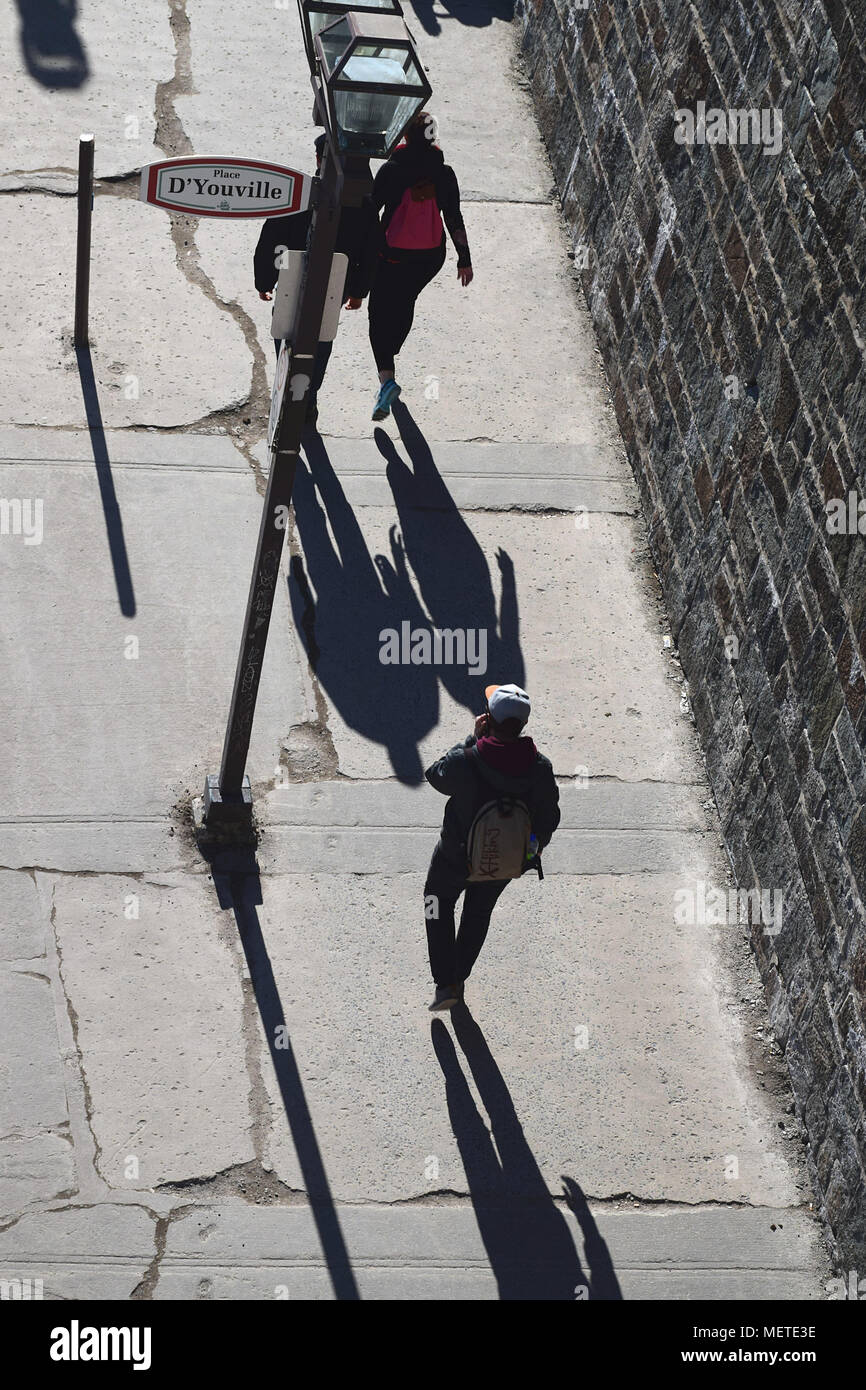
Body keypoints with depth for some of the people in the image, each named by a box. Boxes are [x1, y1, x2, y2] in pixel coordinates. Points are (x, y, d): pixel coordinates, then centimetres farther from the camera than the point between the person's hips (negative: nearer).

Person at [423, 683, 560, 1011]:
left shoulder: (463, 762, -34)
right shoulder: (540, 769, -24)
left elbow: (436, 776, -10)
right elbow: (548, 818, -9)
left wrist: (473, 739, -9)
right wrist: (537, 846, 12)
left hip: (457, 855, -3)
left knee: (439, 902, 26)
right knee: (479, 911, 30)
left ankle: (445, 984, 20)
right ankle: (460, 977, 49)